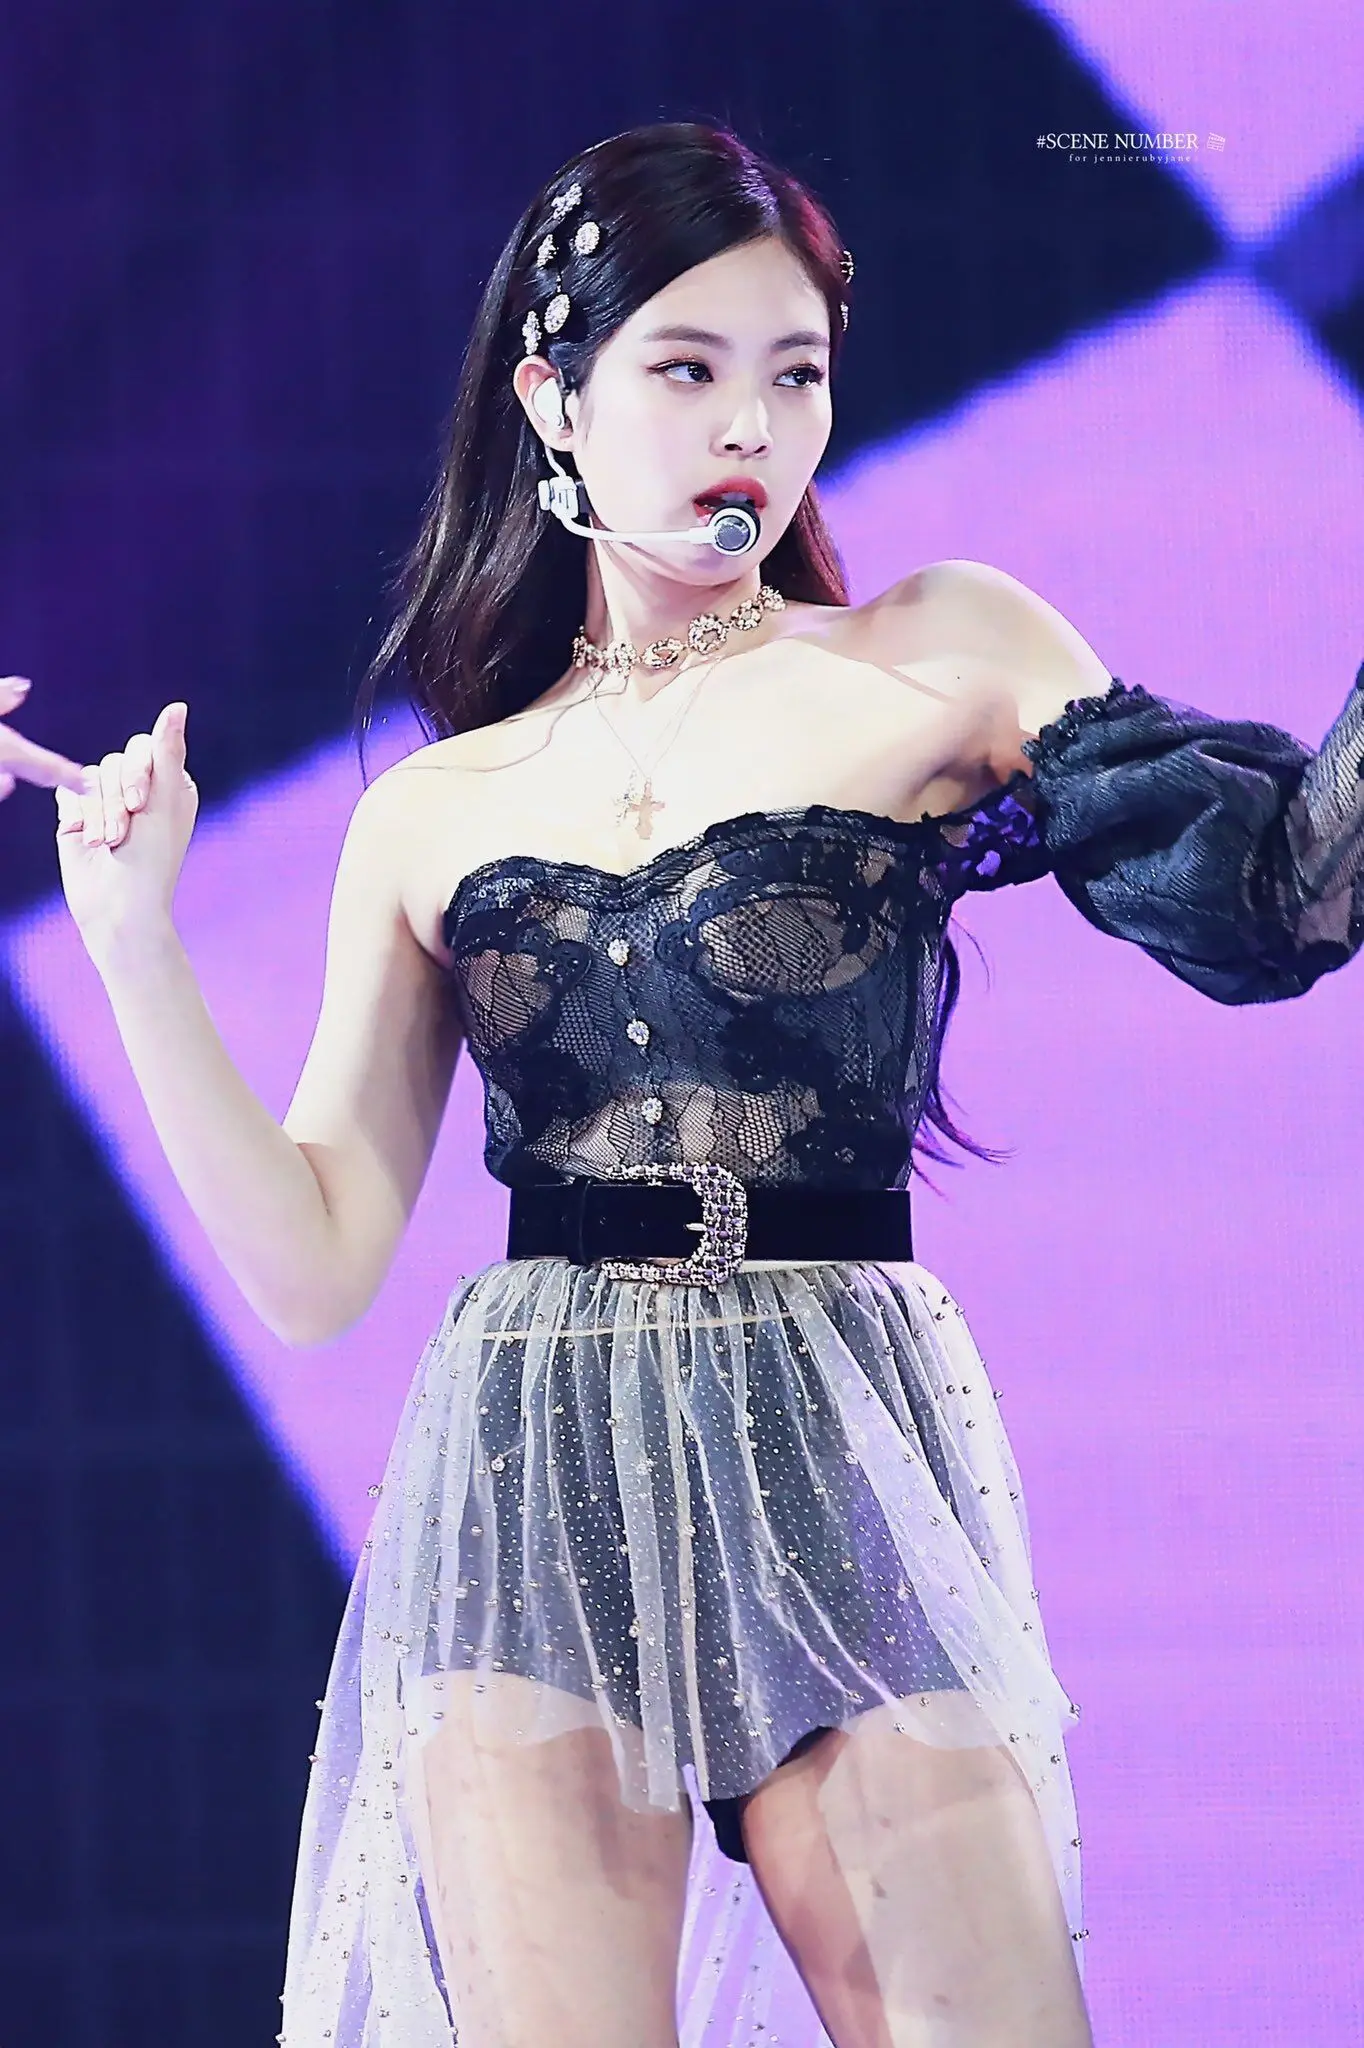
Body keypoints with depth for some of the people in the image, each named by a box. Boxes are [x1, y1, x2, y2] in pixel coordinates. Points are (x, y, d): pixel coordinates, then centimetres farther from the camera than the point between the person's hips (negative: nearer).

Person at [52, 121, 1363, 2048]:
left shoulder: (938, 659, 7)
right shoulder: (429, 819, 14)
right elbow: (310, 1266, 10)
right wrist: (131, 937, 3)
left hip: (846, 1469, -1)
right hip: (531, 1476, 1)